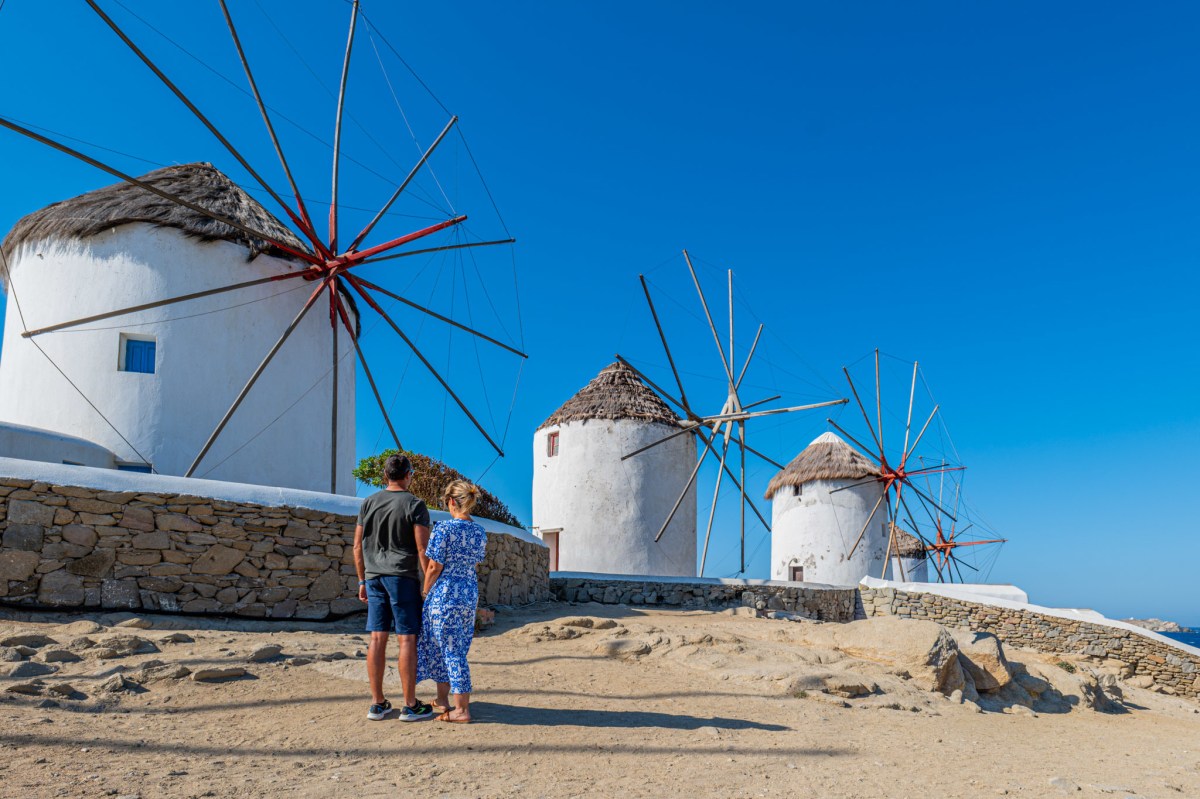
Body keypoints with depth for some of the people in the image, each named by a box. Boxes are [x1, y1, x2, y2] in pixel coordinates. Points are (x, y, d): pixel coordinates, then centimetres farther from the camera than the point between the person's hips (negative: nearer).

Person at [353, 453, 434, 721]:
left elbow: (358, 545, 10)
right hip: (403, 577, -5)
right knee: (407, 639, 0)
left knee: (378, 639, 7)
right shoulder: (415, 505, -6)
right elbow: (422, 549, -11)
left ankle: (377, 704, 13)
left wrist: (362, 581, 17)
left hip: (374, 577, 5)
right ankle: (410, 706, 4)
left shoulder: (369, 503, 9)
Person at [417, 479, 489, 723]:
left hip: (445, 593, -7)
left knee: (451, 651, 0)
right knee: (457, 649, 19)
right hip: (471, 593, 7)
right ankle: (443, 700, 30)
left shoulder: (443, 528, -14)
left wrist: (426, 594, -1)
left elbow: (434, 567, -13)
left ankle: (461, 710, 5)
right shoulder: (480, 532, 4)